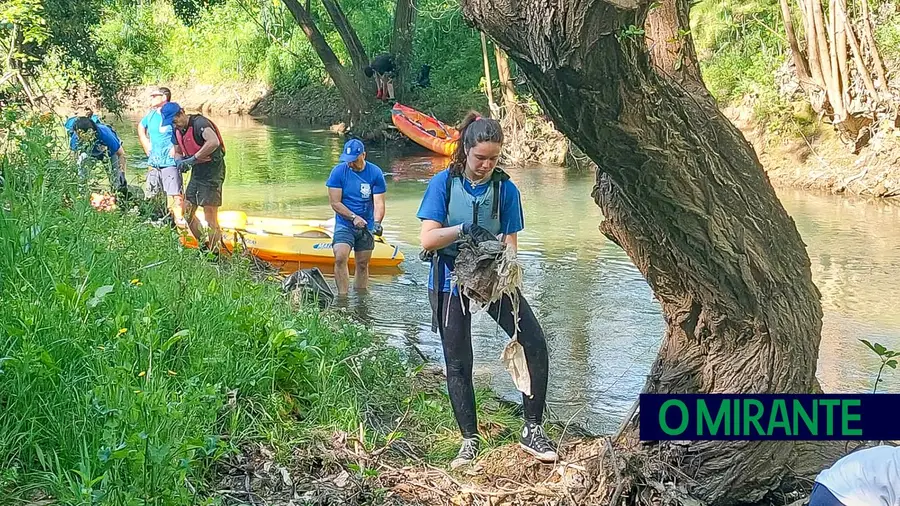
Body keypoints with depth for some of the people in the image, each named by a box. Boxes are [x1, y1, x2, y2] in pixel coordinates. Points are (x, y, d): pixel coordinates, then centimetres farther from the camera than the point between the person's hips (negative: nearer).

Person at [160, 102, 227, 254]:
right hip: (197, 173, 9)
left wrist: (192, 159, -32)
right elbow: (177, 152, 20)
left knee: (210, 220, -8)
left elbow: (214, 142, -38)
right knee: (187, 214, 12)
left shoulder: (199, 123, -20)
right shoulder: (177, 130, 8)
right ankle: (203, 247, 25)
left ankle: (214, 253, 0)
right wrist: (179, 161, -6)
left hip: (212, 174, -9)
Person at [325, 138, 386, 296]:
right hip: (344, 224, -2)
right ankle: (343, 297, -21)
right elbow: (335, 203, -8)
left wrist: (377, 222, -26)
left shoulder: (375, 173, -5)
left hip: (366, 226, 2)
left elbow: (379, 203, -7)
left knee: (363, 264, 8)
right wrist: (354, 217, -20)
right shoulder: (338, 171, -7)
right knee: (340, 258, -22)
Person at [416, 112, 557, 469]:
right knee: (458, 362, 3)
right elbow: (427, 239, -13)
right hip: (451, 281, -1)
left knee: (535, 344, -12)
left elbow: (510, 241, -2)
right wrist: (464, 230, -29)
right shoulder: (443, 183, -8)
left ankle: (533, 430, -1)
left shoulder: (505, 189, -3)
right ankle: (470, 440, 17)